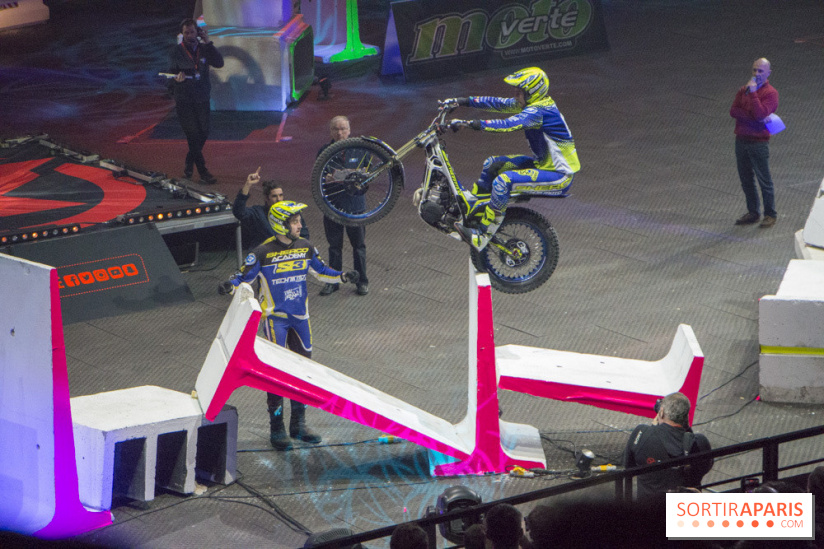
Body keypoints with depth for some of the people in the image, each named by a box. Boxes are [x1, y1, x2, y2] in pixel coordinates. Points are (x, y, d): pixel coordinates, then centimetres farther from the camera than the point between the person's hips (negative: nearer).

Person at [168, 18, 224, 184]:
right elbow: (172, 71, -5)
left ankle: (189, 165, 28)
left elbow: (219, 63, -8)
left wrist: (208, 43, -13)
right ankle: (203, 172, -6)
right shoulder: (176, 52, -1)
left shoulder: (204, 49, 5)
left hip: (202, 99, 4)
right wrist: (178, 76, -29)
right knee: (193, 135, -9)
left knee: (203, 133, 7)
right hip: (184, 100, -4)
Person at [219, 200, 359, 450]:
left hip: (300, 316, 6)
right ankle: (276, 428, 0)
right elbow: (245, 275, -11)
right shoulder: (263, 253, -14)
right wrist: (230, 286, -30)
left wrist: (343, 277, 1)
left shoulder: (306, 248, 2)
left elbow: (320, 270, 15)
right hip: (275, 317, -6)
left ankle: (298, 424, 22)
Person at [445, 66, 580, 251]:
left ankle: (481, 237, -22)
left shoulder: (538, 112, -24)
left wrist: (472, 123, -39)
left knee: (503, 181, -27)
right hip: (543, 163, 11)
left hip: (559, 175, -11)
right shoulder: (532, 104, 5)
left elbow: (509, 125, -37)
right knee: (491, 164, 13)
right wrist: (463, 101, 6)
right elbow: (498, 103, 8)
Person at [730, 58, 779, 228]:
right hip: (741, 140, 6)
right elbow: (733, 110, -4)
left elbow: (760, 113, -22)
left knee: (764, 180, -1)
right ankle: (753, 213, 23)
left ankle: (770, 214, 9)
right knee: (746, 180, 12)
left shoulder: (770, 93, -7)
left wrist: (753, 93, -21)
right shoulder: (743, 90, 11)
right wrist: (755, 118, -16)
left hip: (759, 142, -6)